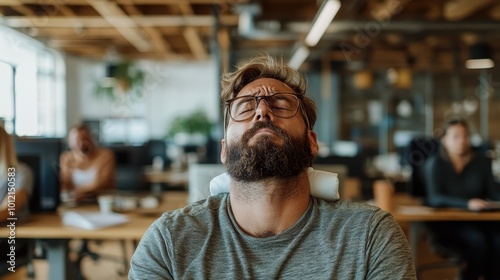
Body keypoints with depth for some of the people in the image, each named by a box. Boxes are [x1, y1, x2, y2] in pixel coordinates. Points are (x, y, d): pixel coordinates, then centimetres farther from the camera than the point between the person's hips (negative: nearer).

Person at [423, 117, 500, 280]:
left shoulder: (481, 162, 10)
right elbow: (435, 198, -16)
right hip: (445, 223, -3)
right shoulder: (434, 164, -3)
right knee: (476, 240, -31)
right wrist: (467, 203, -30)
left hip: (477, 220, 4)